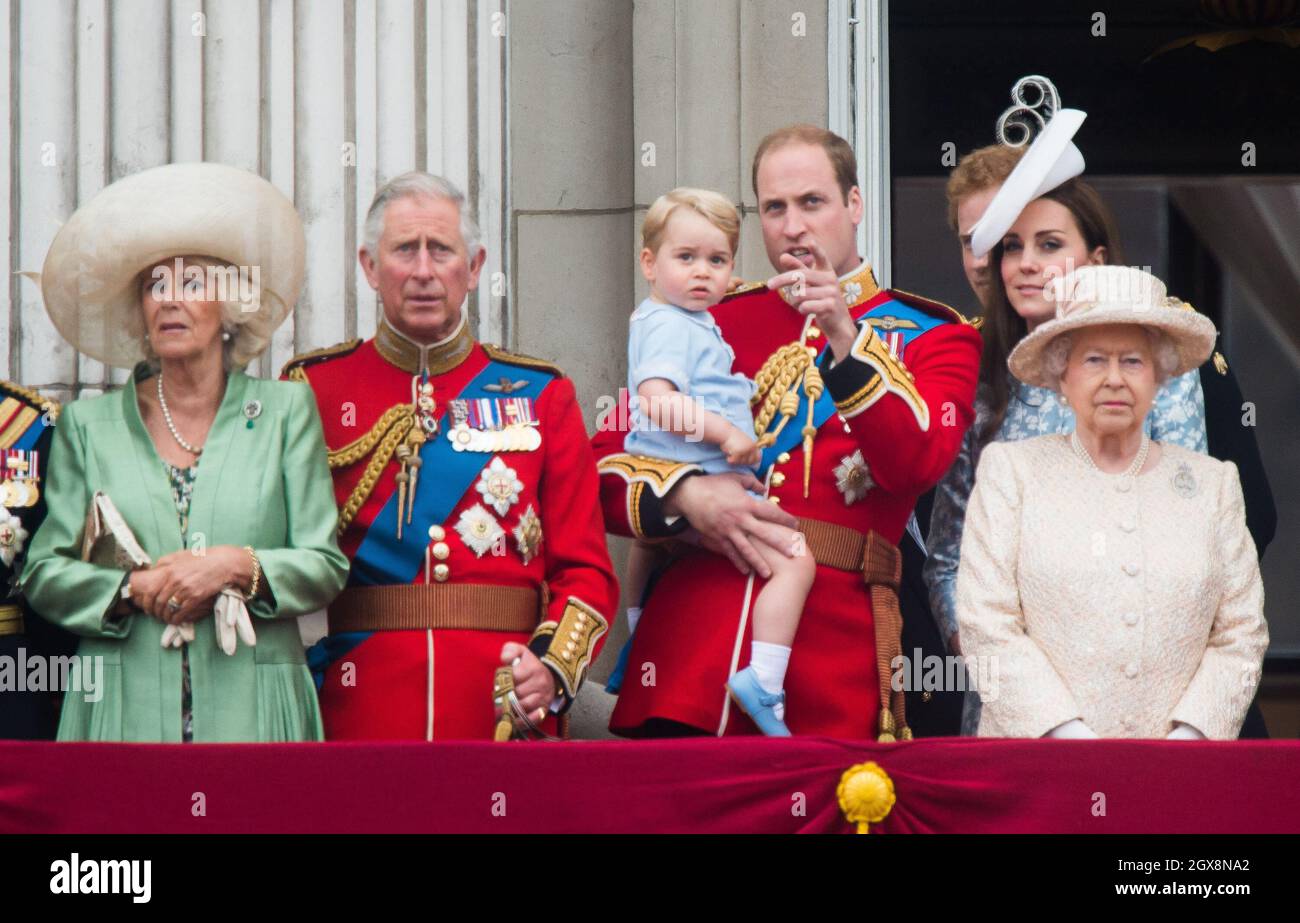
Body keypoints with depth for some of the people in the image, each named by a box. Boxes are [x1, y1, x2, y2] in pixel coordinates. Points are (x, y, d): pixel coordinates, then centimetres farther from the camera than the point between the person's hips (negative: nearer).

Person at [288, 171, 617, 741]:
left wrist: (553, 667, -11)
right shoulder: (313, 390, 6)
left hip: (505, 714, 1)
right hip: (356, 714, -1)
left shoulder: (540, 396, 10)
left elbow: (584, 567, 6)